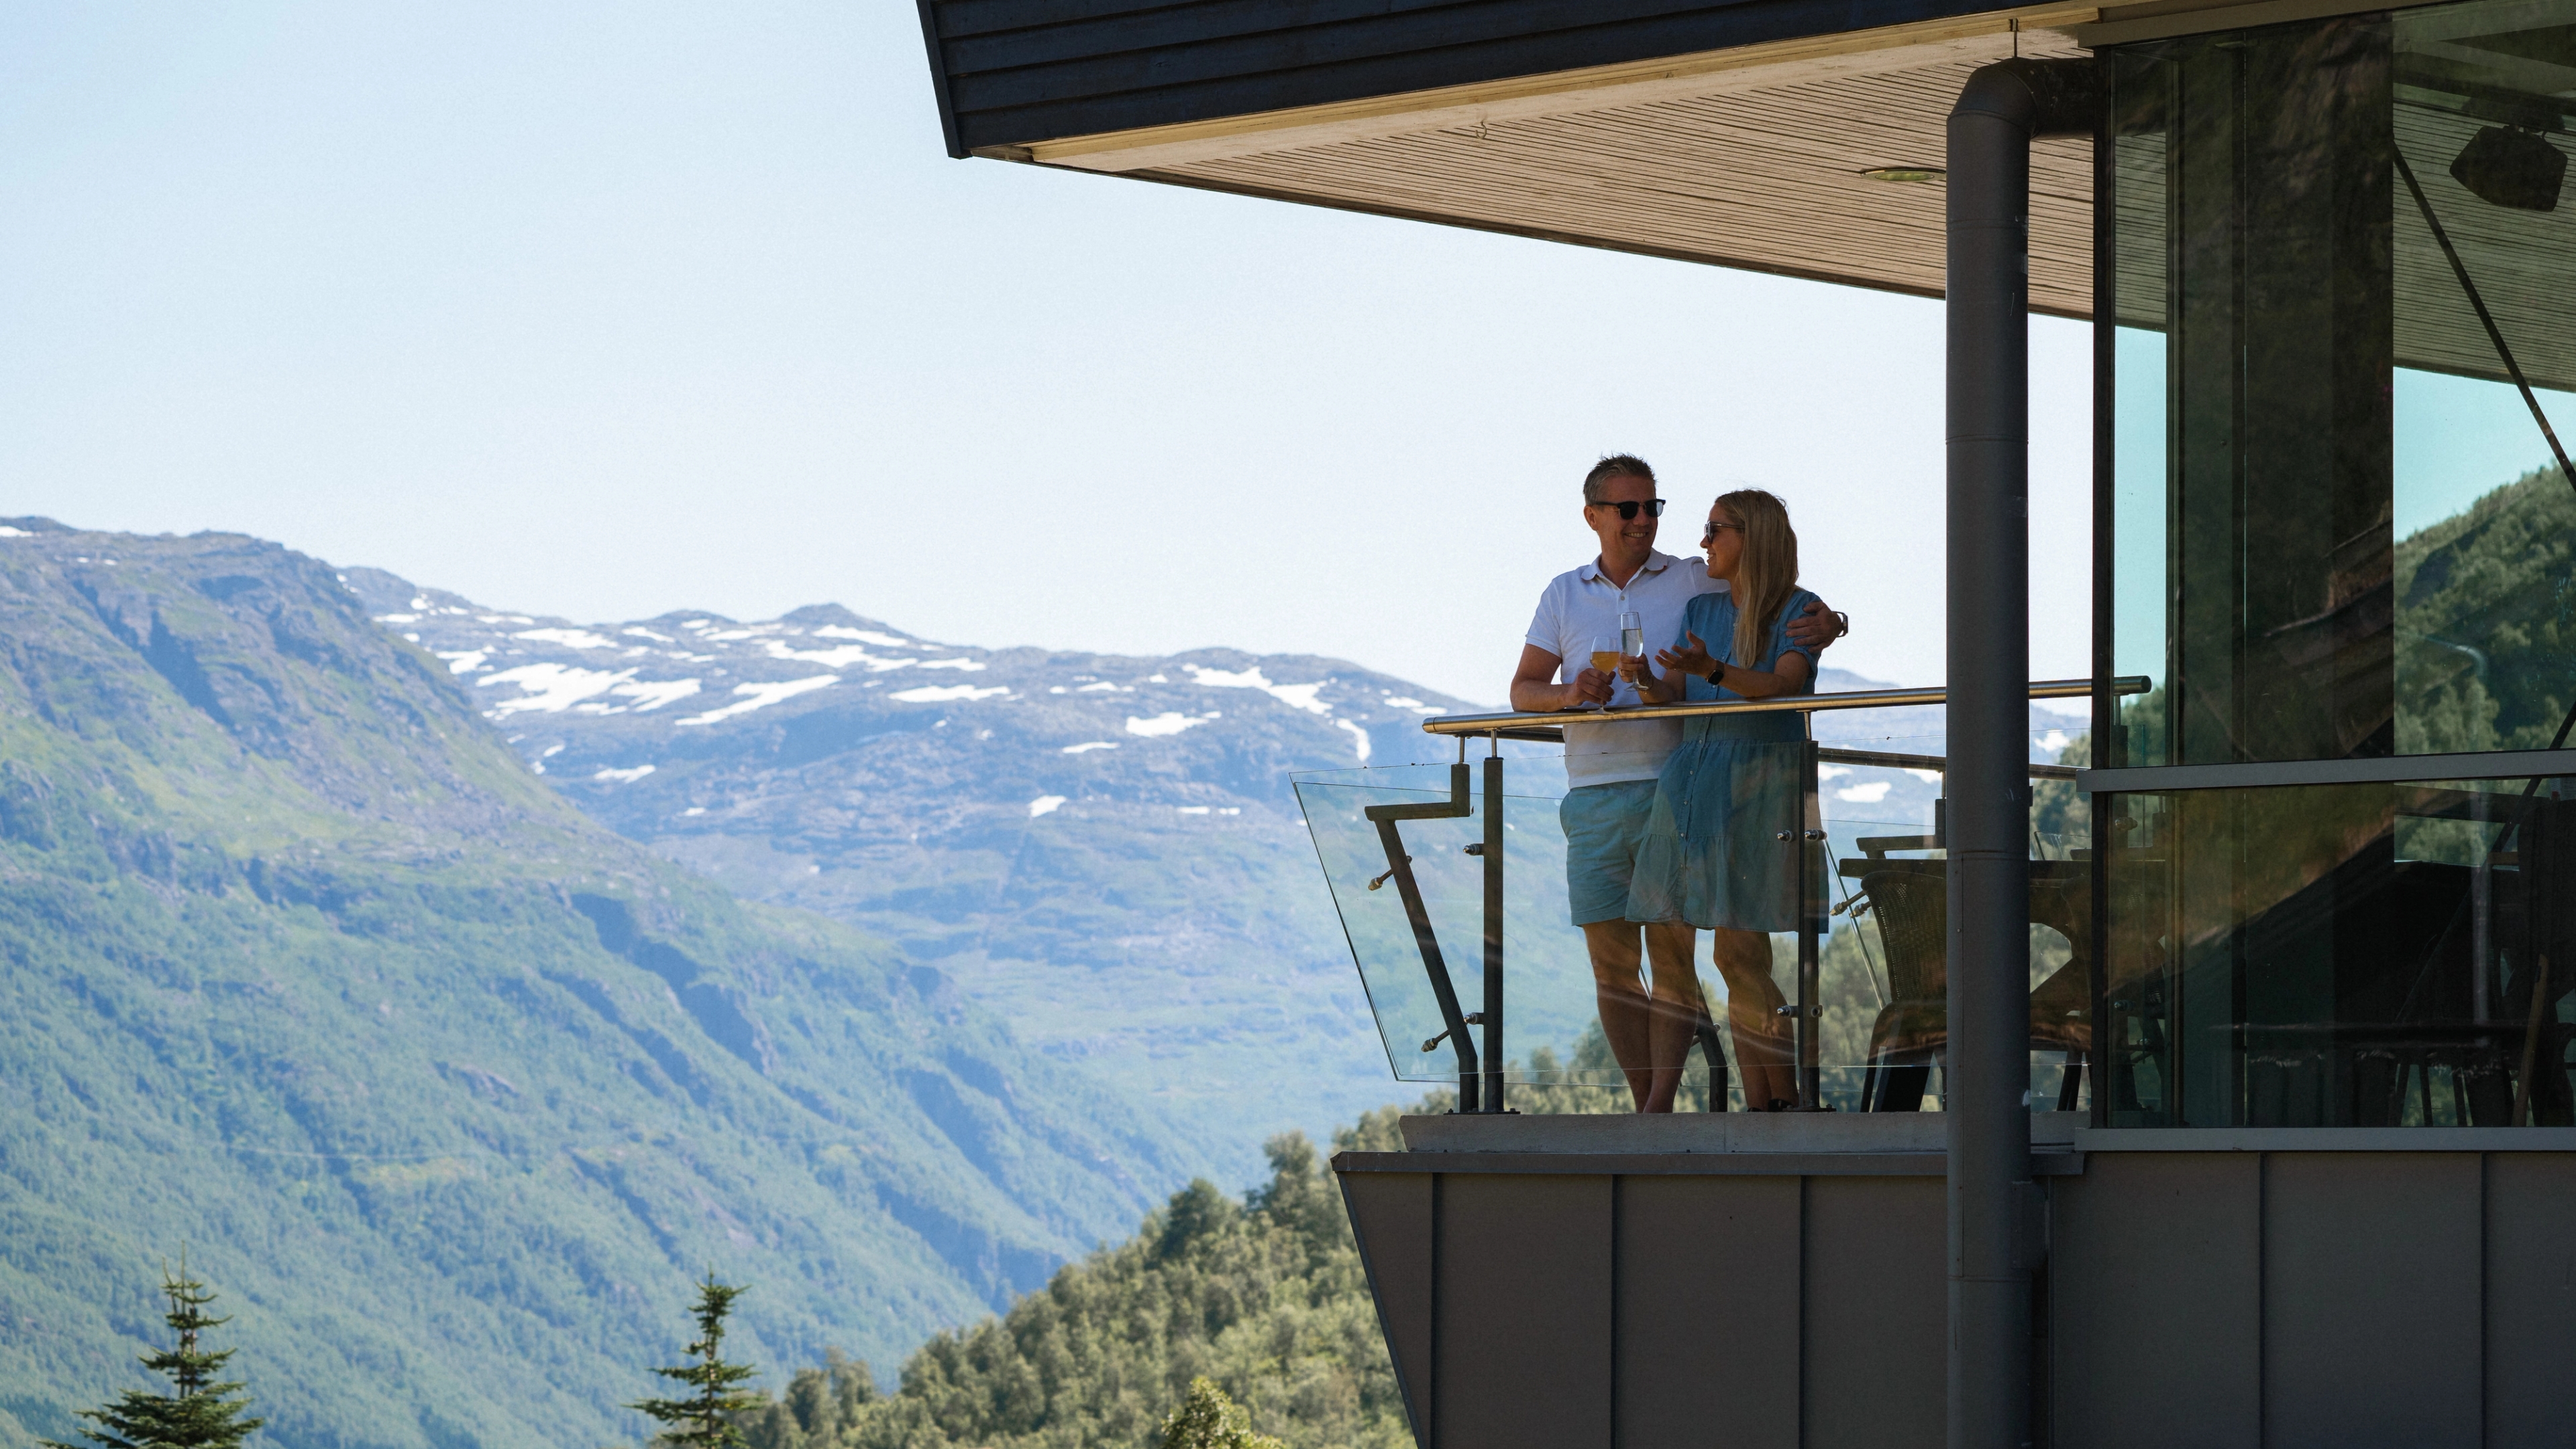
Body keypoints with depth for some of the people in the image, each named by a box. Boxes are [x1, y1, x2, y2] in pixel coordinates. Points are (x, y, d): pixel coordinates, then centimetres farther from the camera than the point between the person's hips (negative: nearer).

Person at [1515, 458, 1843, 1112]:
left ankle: (1661, 1107, -11)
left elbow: (1792, 611, 9)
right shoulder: (1565, 594, 14)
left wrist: (1827, 625, -14)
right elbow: (1523, 691, 11)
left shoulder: (1696, 584, 5)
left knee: (1672, 958, -8)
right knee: (1611, 967, 3)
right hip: (1593, 799, 3)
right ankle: (1644, 1107, 10)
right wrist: (1570, 692, -11)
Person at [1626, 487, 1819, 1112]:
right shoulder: (1700, 609, 18)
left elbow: (1785, 685, -15)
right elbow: (1672, 693, 9)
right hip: (1693, 774, 5)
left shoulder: (1799, 611, 1)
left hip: (1760, 779, -5)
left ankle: (1785, 1096, -6)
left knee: (1739, 948, -12)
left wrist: (1713, 671, -31)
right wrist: (1651, 686, -15)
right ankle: (1757, 1102, 1)